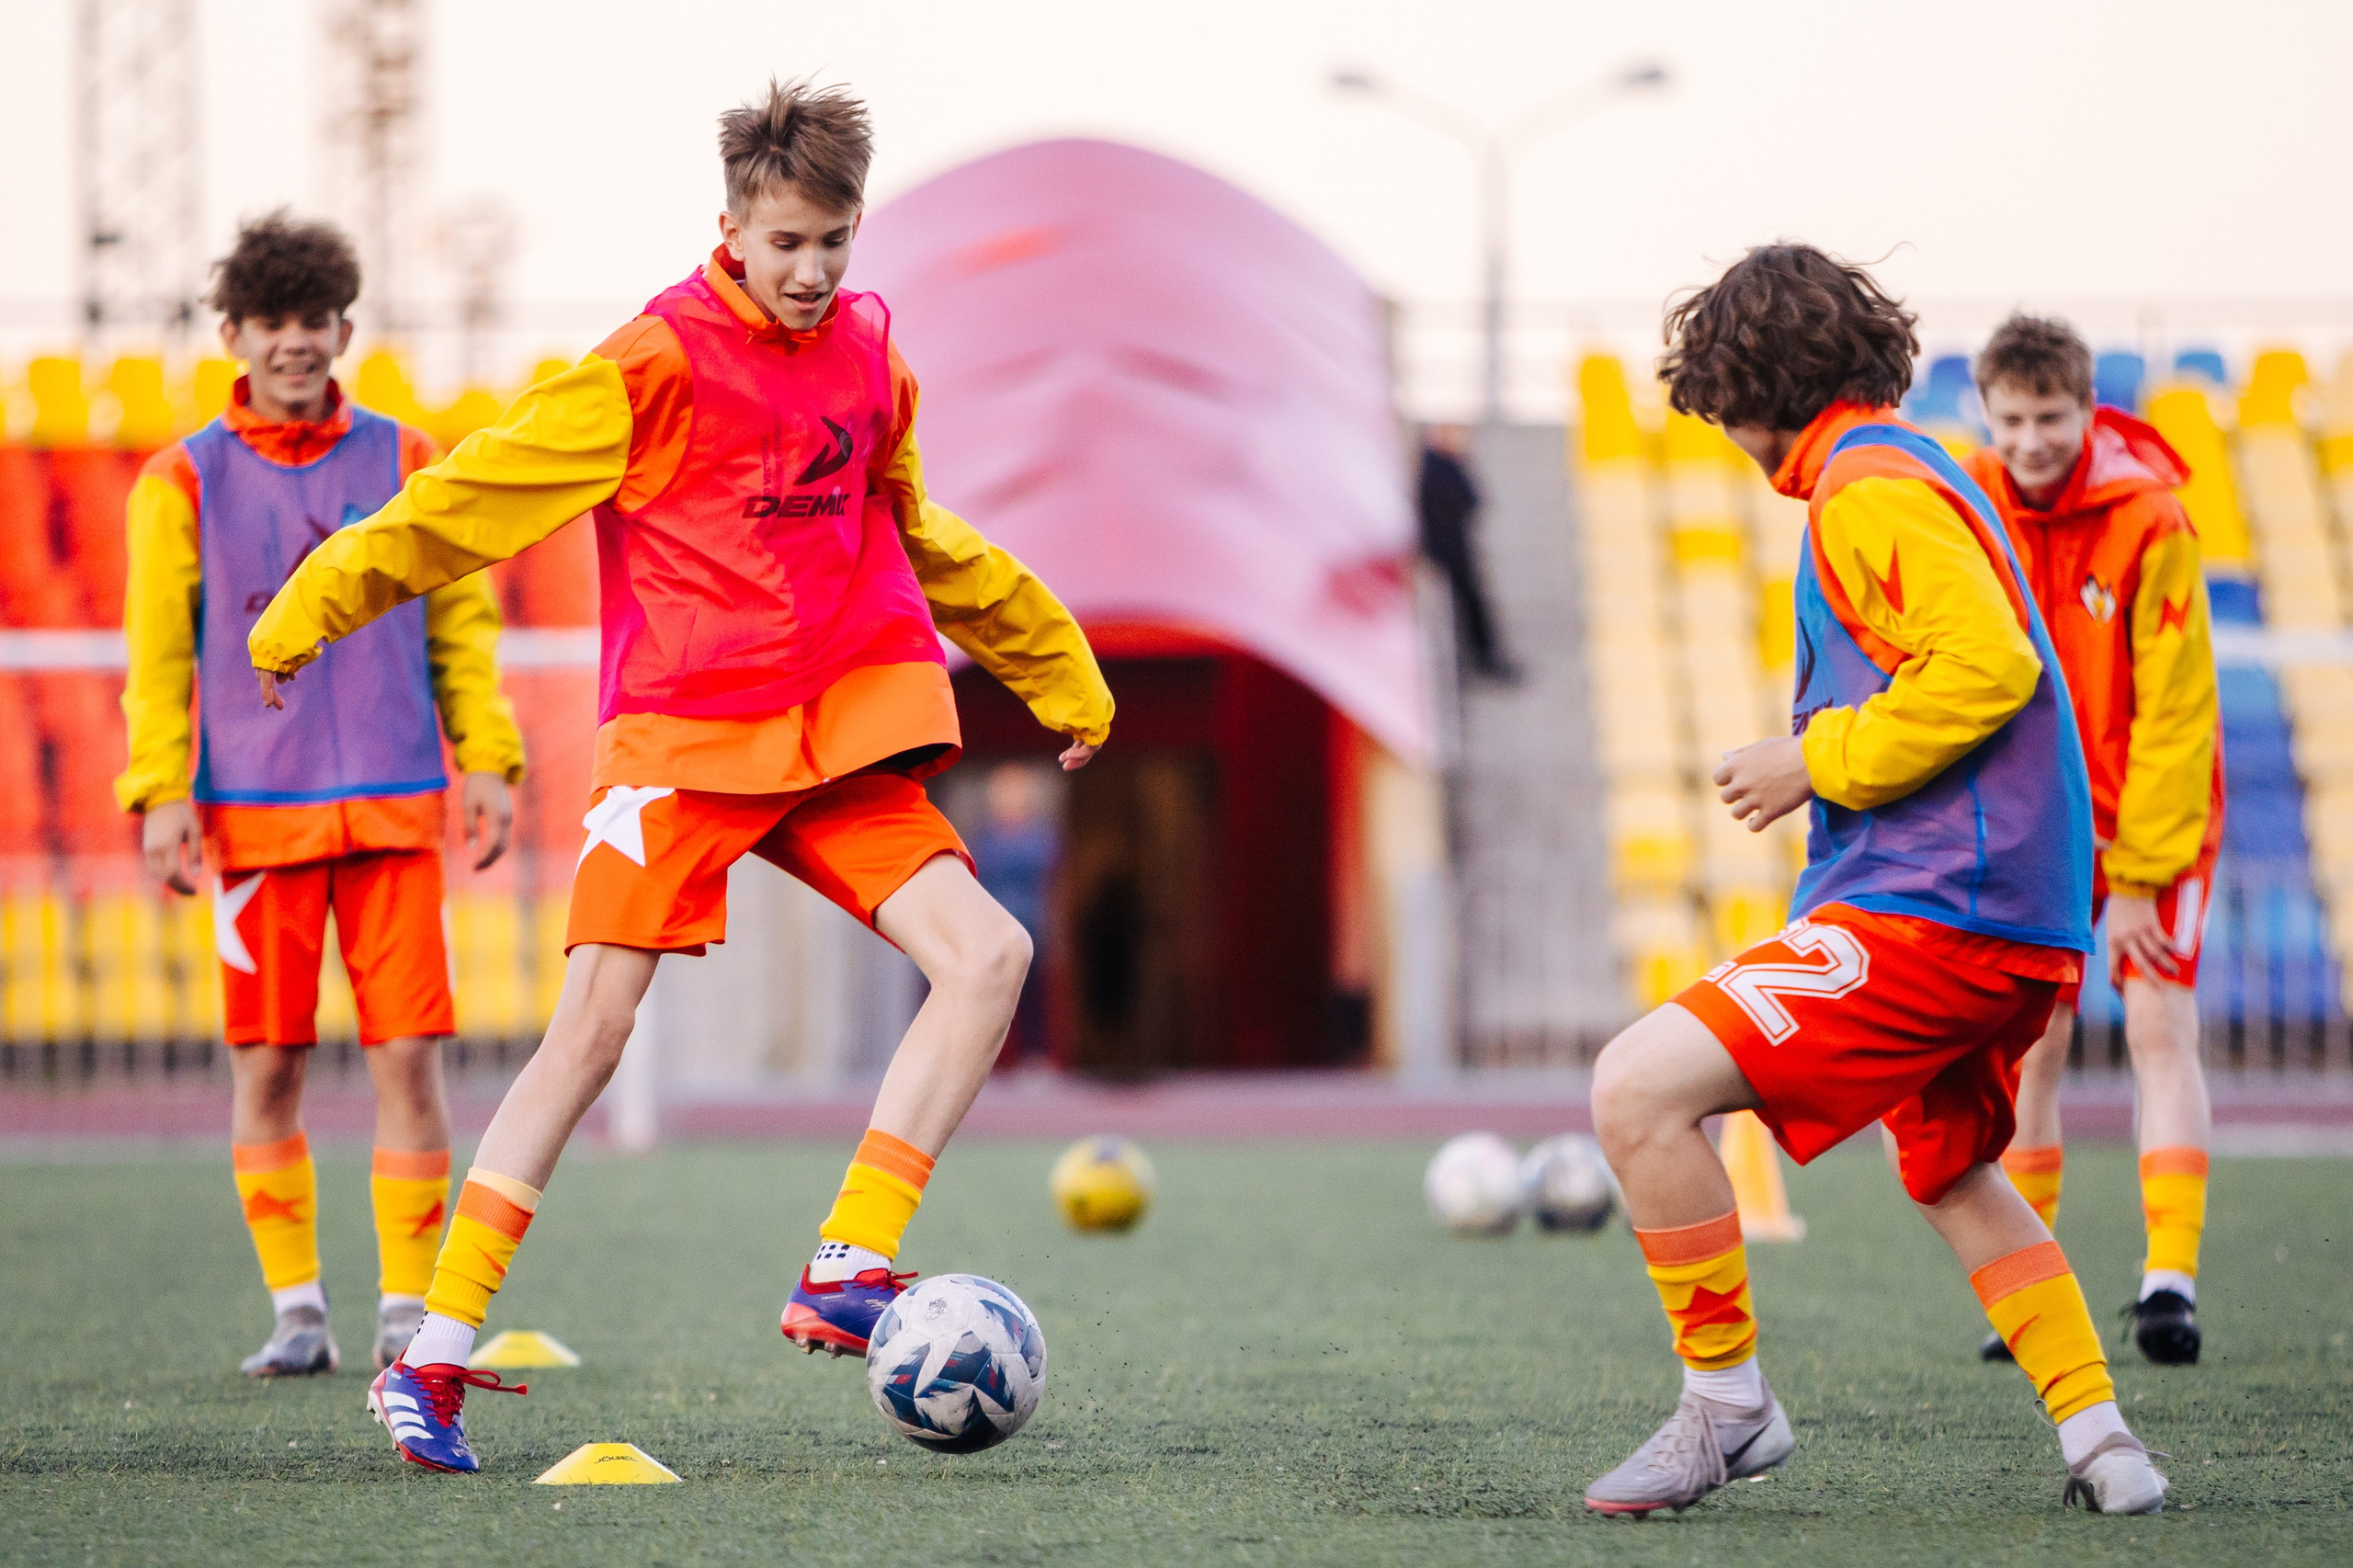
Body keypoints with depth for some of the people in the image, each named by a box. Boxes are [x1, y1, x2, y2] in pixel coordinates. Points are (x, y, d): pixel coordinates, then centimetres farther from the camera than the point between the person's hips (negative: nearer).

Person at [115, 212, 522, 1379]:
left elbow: (460, 623, 12)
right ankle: (296, 1311, 10)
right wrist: (162, 791, -3)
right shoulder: (185, 481, 5)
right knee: (268, 1065, 1)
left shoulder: (404, 462, 8)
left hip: (394, 803, 1)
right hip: (252, 810, 0)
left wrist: (487, 758, 4)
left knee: (408, 1055, -5)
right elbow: (158, 652, 6)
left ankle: (407, 1309, 1)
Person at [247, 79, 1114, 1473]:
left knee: (989, 952, -13)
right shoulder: (662, 362, -8)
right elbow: (482, 494, -5)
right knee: (592, 1030, -10)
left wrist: (1055, 667, 35)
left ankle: (847, 1273, -12)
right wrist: (318, 604, -4)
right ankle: (436, 1355, -4)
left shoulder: (868, 360, 10)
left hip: (836, 734, 5)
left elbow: (918, 543, 27)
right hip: (680, 736, -5)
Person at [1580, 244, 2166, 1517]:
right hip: (2020, 918, 11)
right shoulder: (1905, 471, 21)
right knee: (1951, 1175, 30)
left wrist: (1818, 760, -14)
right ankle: (2098, 1441, 26)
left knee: (1639, 1091, -16)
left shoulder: (1867, 487, -11)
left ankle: (1725, 1405, -7)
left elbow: (1986, 667, -23)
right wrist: (1823, 757, 21)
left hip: (1928, 908, -11)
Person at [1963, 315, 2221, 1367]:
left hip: (2154, 815, -4)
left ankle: (2170, 1280, -18)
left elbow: (2177, 715, -17)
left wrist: (2139, 876, -18)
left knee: (2159, 1024, -14)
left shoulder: (2149, 522, -19)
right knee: (2032, 1041, 0)